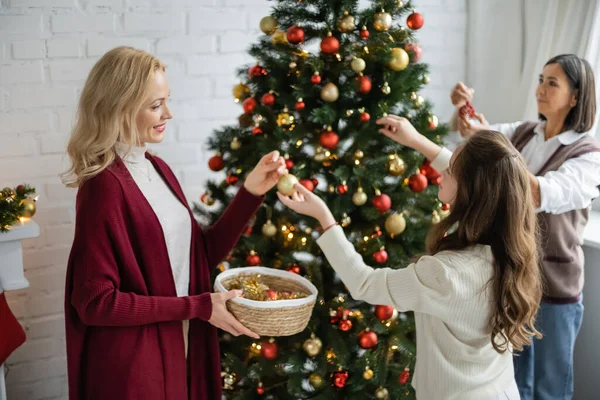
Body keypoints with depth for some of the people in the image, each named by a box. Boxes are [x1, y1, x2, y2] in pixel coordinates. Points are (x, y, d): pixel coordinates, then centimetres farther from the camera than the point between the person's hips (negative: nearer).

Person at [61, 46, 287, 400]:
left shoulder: (157, 169, 4)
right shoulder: (105, 185, -20)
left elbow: (201, 255, 6)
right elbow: (96, 302, -21)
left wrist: (251, 192, -3)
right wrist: (197, 307, -19)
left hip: (180, 350, 8)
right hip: (131, 365, -7)